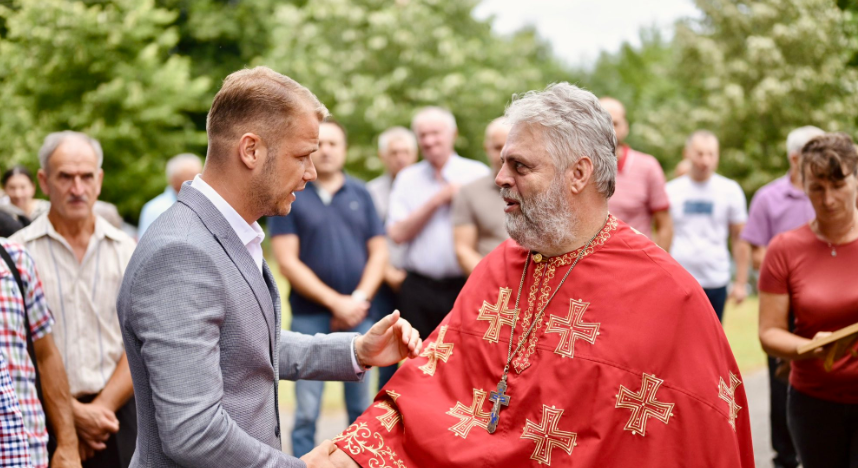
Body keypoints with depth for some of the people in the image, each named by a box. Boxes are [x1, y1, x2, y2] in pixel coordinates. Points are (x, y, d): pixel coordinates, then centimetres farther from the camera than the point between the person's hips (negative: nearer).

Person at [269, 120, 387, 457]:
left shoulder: (360, 194, 10)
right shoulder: (290, 196, 0)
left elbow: (379, 252, 7)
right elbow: (287, 262, -6)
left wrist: (359, 299, -8)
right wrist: (335, 301, -11)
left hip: (358, 315, 3)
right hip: (310, 316, -2)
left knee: (361, 409, 8)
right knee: (306, 413, -2)